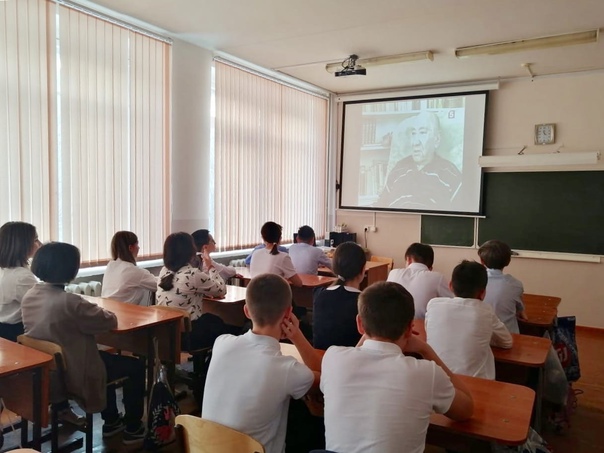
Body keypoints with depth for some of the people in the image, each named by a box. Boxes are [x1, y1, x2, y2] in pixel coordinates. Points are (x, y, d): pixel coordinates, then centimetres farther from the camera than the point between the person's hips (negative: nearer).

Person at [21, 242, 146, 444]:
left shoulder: (29, 296, -4)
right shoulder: (70, 302, -31)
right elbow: (110, 321, -18)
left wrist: (89, 311, 5)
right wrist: (97, 311, 2)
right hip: (71, 375, -9)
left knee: (105, 357, 31)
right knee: (136, 367, 8)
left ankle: (111, 422, 42)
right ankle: (133, 428, 23)